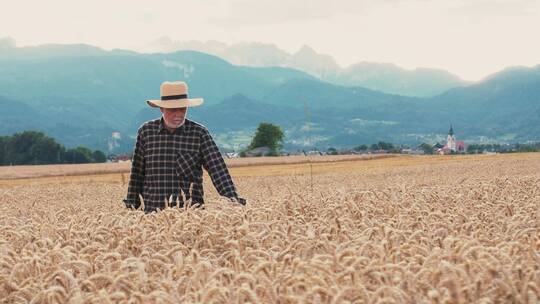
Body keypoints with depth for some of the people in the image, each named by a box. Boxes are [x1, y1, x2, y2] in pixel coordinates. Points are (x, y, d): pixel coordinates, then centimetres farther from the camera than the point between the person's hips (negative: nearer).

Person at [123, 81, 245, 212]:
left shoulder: (200, 133, -1)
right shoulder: (146, 131, 4)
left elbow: (217, 168, -8)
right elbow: (137, 172, 11)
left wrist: (232, 198, -20)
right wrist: (131, 204, 12)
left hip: (191, 211, -1)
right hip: (153, 211, 1)